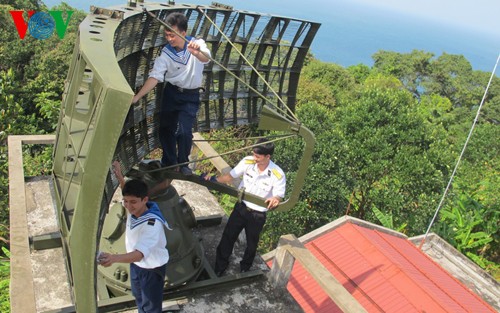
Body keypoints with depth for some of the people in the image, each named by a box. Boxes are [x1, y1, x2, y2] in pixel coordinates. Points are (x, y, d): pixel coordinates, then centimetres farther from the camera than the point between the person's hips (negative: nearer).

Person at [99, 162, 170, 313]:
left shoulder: (152, 224, -39)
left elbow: (140, 254, -49)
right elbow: (129, 193, 9)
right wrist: (119, 176, -4)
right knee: (138, 298, 31)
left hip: (152, 269, -8)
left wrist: (114, 258, -65)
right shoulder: (134, 208, -17)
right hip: (135, 264, 8)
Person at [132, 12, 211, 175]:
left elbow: (206, 58, -39)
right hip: (171, 93, 3)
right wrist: (136, 97, -28)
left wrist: (196, 52, -64)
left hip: (190, 96, -2)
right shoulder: (166, 53, -12)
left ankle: (183, 163, 12)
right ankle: (169, 162, 27)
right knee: (165, 129, 5)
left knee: (184, 131, -13)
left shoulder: (197, 44, -16)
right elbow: (154, 77, -17)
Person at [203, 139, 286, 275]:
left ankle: (245, 269, 48)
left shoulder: (278, 175, -24)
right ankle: (220, 267, 36)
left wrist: (275, 200, -42)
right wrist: (214, 180, -26)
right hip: (241, 207, 2)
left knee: (251, 244, 19)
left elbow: (278, 197, -17)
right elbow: (230, 176, -8)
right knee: (227, 237, 13)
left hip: (257, 215, -2)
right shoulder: (247, 162, -17)